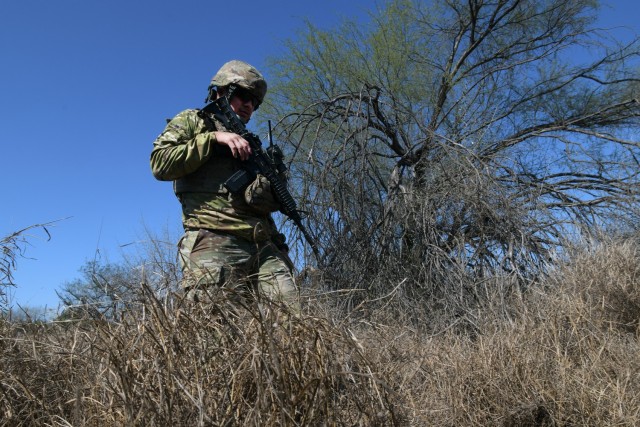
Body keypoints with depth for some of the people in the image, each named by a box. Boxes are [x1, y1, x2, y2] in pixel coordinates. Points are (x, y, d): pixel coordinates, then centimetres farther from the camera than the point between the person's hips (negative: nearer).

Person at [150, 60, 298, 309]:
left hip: (264, 245, 5)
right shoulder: (193, 121, 19)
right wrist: (213, 138, -2)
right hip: (214, 242, -4)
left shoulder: (249, 143, 33)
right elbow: (160, 164, 1)